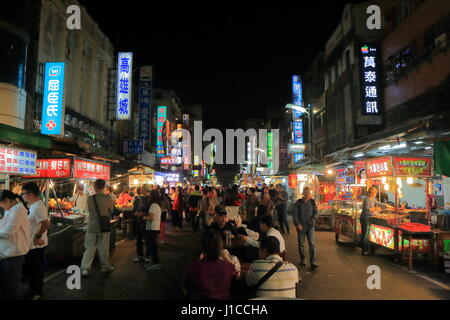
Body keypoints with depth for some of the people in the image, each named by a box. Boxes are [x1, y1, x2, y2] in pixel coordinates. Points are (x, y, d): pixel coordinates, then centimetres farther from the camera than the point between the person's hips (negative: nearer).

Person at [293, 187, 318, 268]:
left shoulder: (312, 202, 1)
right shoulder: (298, 202, -4)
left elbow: (316, 211, 7)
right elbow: (295, 214, -4)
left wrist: (312, 220, -8)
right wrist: (297, 224, -11)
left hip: (310, 225, 1)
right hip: (301, 226, -1)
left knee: (312, 243, -5)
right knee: (301, 243, 9)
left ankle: (313, 262, -4)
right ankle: (302, 259, 25)